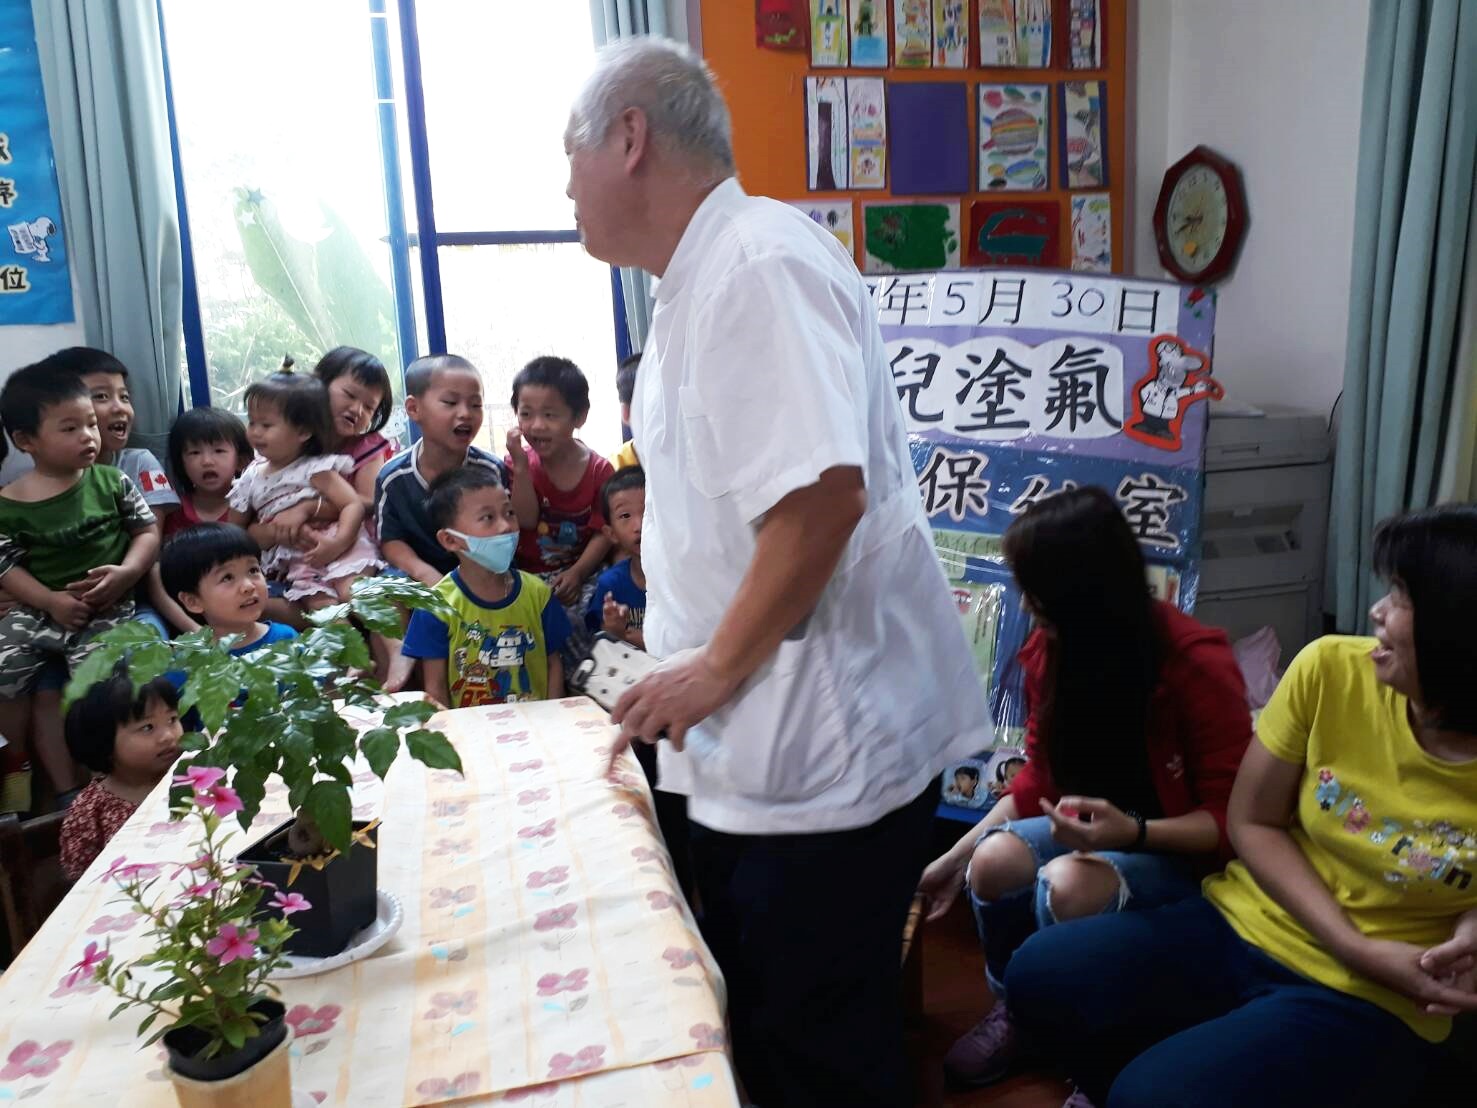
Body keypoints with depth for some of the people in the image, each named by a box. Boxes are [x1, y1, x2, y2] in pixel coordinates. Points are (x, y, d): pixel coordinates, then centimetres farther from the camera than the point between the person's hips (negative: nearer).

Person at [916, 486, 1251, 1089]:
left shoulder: (1196, 663, -24)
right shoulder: (1051, 649, -7)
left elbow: (1232, 817, -18)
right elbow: (1039, 779, 4)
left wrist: (1133, 832, -36)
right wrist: (956, 856, 0)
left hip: (1183, 853, -5)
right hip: (1095, 827, 5)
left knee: (1066, 884, -34)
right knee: (994, 860, -25)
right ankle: (1013, 1009, 4)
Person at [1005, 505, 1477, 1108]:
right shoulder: (1330, 670, -9)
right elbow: (1251, 824, -2)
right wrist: (1359, 949, -12)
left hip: (1370, 1001, -3)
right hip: (1241, 927, 3)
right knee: (1040, 976, -15)